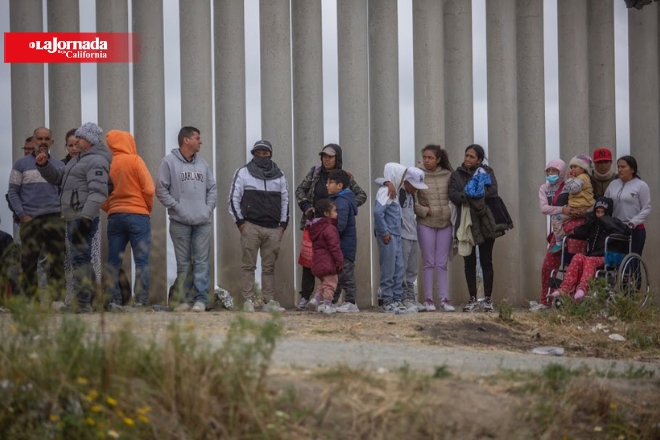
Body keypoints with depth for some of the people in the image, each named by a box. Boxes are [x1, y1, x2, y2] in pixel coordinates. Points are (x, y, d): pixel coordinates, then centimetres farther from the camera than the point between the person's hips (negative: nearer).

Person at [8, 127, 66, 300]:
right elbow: (13, 192, 5)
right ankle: (30, 299, 0)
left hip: (55, 219, 2)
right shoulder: (22, 164, 8)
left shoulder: (59, 166, 15)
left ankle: (56, 298, -4)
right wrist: (22, 215, -6)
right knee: (28, 262, -4)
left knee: (57, 262, -4)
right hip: (30, 219, -2)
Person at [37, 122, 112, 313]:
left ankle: (83, 303, -15)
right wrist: (44, 165, 10)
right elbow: (58, 178, 28)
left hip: (84, 217, -11)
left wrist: (85, 218, -29)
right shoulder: (79, 160, 22)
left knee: (80, 258, -13)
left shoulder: (96, 161, -11)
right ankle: (90, 300, 20)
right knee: (82, 259, 14)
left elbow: (98, 193, -22)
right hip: (73, 218, 11)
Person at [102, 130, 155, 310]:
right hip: (137, 214, -4)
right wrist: (148, 207, 7)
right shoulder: (135, 161, -5)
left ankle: (114, 300, 2)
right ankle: (141, 301, -9)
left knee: (113, 262, 8)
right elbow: (149, 189, -8)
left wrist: (110, 209, 14)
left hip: (114, 216, 4)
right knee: (141, 260, -2)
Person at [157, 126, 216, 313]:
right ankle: (184, 299, 5)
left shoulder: (202, 163, 15)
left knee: (202, 262, -2)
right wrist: (176, 206, -9)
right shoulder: (169, 162, 0)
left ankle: (201, 299, -1)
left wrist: (209, 207, 5)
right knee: (183, 263, 0)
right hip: (180, 222, -3)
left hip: (203, 221, 3)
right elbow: (161, 189, -2)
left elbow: (212, 188, 19)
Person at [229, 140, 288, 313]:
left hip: (273, 229, 3)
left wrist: (283, 224, 9)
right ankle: (248, 301, -2)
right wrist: (240, 221, -6)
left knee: (269, 267, 5)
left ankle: (269, 301, 7)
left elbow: (285, 200, 18)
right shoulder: (243, 173, 4)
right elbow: (234, 198, 2)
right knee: (249, 265, -3)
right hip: (251, 227, -3)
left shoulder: (279, 175, 15)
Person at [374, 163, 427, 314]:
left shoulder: (393, 191, 13)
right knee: (388, 272, -3)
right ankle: (388, 303, 2)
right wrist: (384, 233, -20)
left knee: (398, 270, 10)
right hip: (388, 237, -9)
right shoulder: (386, 191, -15)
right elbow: (378, 212, -24)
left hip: (396, 236, 9)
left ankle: (397, 301, 15)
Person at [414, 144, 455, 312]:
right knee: (429, 263, 1)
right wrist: (425, 211, -12)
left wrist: (453, 217, -2)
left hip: (445, 223, 2)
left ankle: (444, 298, 10)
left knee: (442, 264, 6)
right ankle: (428, 299, 8)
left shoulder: (447, 175, 3)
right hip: (426, 224, -2)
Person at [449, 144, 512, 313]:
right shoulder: (457, 174, 9)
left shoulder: (486, 172, 6)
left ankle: (488, 299, 6)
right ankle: (472, 299, 11)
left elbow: (492, 191, -10)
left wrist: (468, 196, -17)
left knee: (486, 261, 1)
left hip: (485, 223, -2)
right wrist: (467, 197, -21)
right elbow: (453, 194, -4)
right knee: (469, 262, 4)